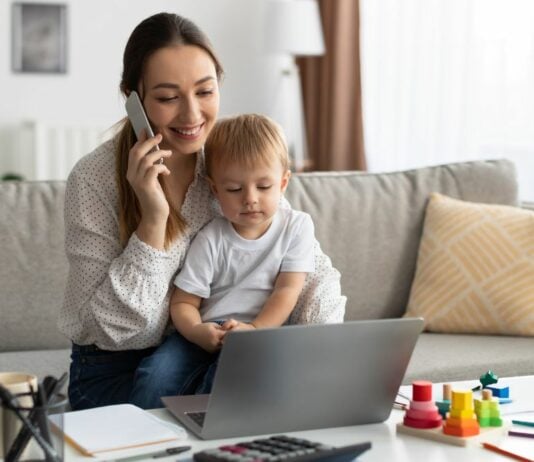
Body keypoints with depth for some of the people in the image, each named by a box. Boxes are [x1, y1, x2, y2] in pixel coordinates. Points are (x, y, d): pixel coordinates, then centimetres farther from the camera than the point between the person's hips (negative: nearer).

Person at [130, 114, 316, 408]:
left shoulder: (296, 226, 5)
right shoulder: (211, 240, 4)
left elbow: (288, 290, -3)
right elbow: (183, 302, 2)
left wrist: (253, 329, -21)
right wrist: (197, 331, -22)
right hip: (206, 334, 2)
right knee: (156, 374, -26)